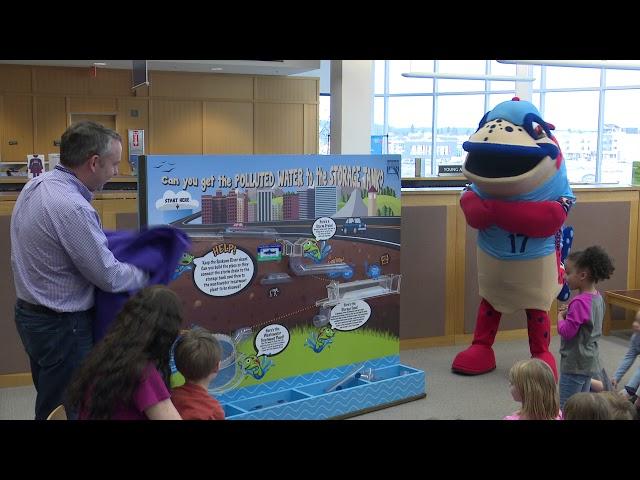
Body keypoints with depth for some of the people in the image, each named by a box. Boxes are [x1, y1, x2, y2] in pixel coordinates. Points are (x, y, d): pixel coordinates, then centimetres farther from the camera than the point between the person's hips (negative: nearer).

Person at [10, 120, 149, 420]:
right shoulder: (71, 207, -28)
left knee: (49, 401, 23)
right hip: (61, 326, -9)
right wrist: (149, 275, -5)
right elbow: (109, 277, -21)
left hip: (31, 313, 10)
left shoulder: (36, 185, 2)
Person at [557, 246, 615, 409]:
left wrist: (560, 316, -5)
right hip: (590, 362, 9)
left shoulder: (579, 302, -23)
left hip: (574, 365, -9)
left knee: (566, 409, -2)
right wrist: (570, 312, 3)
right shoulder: (598, 297, 5)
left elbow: (567, 332, -23)